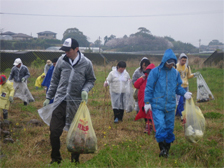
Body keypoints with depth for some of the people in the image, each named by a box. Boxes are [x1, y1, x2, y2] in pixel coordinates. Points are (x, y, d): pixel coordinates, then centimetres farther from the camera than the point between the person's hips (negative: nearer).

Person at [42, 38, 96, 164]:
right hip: (60, 101, 2)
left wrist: (85, 90, -11)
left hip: (76, 103, -2)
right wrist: (48, 97, 12)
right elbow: (55, 80, 12)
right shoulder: (61, 60, 3)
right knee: (54, 131, -1)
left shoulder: (86, 63, -3)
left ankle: (75, 160, 22)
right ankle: (56, 158, 18)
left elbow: (91, 80, 9)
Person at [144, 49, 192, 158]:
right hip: (157, 106, -4)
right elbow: (149, 87, -2)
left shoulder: (175, 73, 7)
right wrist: (147, 102, -5)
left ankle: (167, 150, 20)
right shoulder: (155, 72, -5)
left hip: (170, 106, 4)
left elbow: (178, 87, 16)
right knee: (160, 126, -15)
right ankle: (162, 148, -7)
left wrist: (184, 93, -3)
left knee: (169, 127, 8)